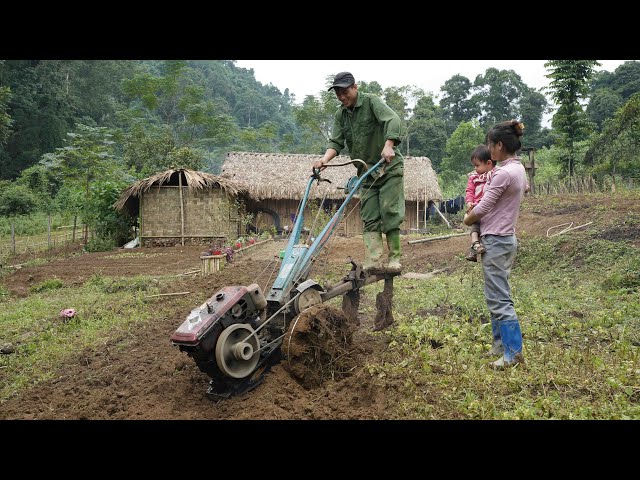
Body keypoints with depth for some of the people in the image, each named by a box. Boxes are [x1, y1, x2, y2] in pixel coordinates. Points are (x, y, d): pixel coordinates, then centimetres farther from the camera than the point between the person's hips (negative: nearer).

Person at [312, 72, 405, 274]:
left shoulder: (371, 101, -8)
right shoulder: (340, 115, 9)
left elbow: (392, 120, -24)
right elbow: (336, 142, 1)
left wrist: (388, 145, -41)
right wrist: (325, 159, -20)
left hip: (389, 167, -5)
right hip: (366, 172, 6)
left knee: (390, 213, -8)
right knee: (369, 218, -4)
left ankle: (394, 260, -2)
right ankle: (373, 262, -8)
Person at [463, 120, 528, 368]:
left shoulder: (504, 173, -21)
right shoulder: (519, 169, 9)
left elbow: (481, 208, -17)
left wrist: (466, 219, 6)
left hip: (495, 241, -10)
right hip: (506, 238, 10)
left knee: (499, 298, -2)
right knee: (497, 296, 16)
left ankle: (513, 352, 7)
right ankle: (500, 345, 26)